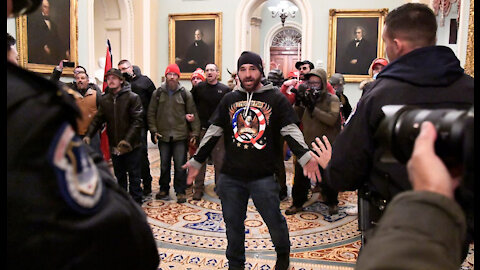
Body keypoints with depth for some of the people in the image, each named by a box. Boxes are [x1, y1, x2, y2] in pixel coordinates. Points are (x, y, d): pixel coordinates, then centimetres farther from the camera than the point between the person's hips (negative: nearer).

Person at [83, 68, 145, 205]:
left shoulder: (132, 97, -8)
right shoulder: (104, 100, 8)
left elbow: (137, 121, -14)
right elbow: (98, 119, 7)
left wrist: (127, 140, -23)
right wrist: (88, 135, -10)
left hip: (132, 146, -5)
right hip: (114, 146, 5)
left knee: (134, 176, 4)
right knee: (119, 176, 17)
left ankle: (136, 203, 15)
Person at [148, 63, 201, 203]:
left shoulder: (185, 94, 1)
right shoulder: (157, 93, 4)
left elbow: (193, 114, 2)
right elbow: (151, 113, 8)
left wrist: (195, 132, -3)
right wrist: (154, 130, -1)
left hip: (181, 136, -2)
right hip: (163, 136, 2)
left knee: (180, 165, 0)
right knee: (164, 165, 12)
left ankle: (180, 192, 12)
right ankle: (164, 189, 27)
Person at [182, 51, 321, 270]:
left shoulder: (276, 99, 0)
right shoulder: (229, 100, 9)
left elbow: (291, 131, -5)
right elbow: (213, 133, 12)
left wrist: (305, 157, -20)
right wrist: (196, 161, 11)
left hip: (263, 176, -3)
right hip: (230, 176, 3)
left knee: (274, 220, 6)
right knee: (233, 223, 12)